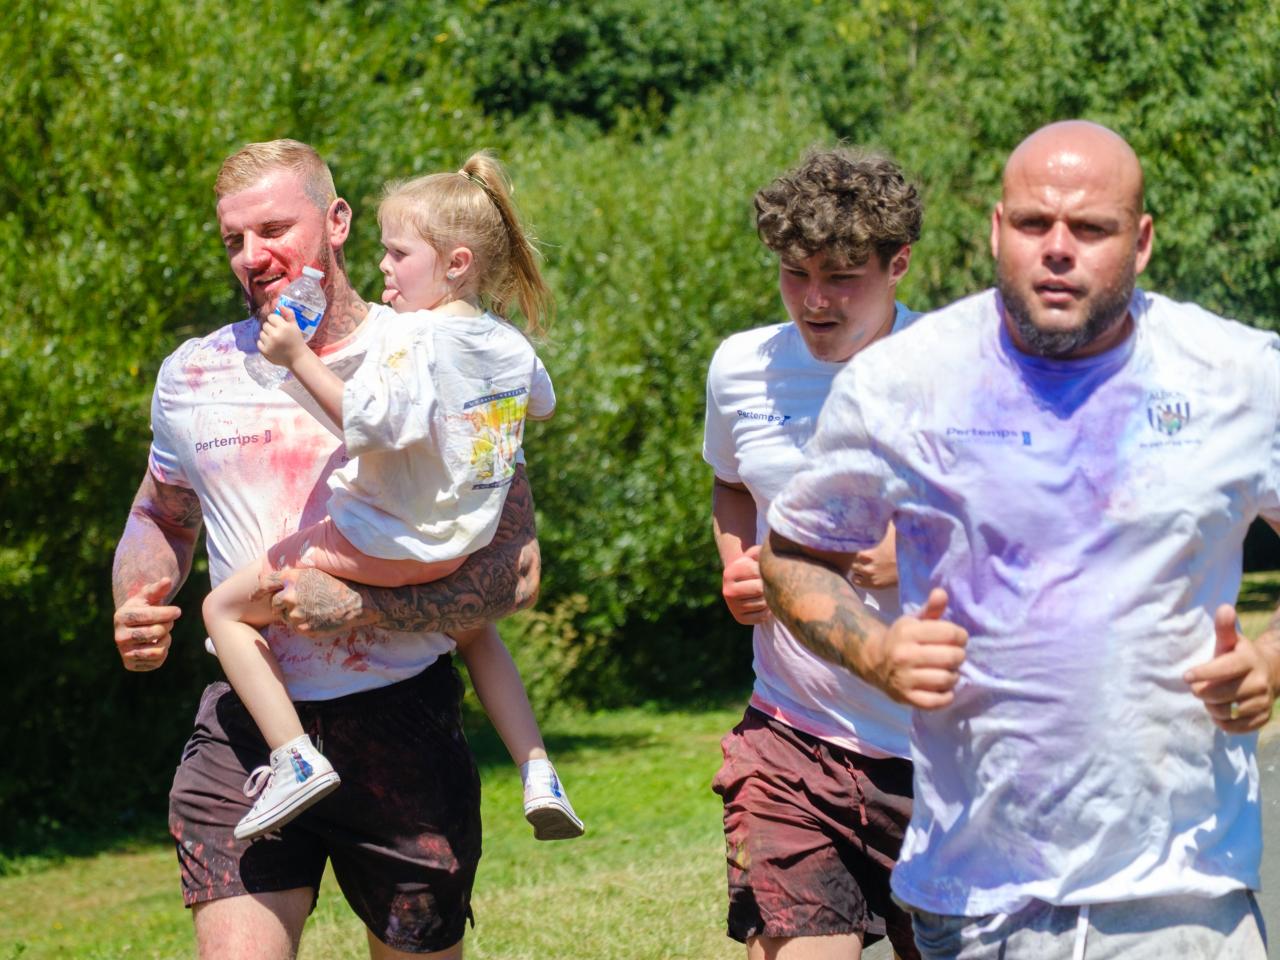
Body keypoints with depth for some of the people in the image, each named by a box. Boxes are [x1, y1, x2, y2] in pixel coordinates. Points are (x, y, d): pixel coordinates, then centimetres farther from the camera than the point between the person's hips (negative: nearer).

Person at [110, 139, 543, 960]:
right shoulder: (195, 376, 6)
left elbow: (517, 571, -8)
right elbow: (162, 517, 25)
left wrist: (362, 610, -22)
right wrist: (138, 605, 2)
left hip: (400, 726, -2)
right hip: (246, 732, 2)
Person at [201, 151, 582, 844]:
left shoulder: (414, 337, -21)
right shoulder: (511, 346, 4)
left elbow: (369, 422, -32)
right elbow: (540, 402, 25)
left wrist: (298, 359, -31)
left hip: (380, 542, -8)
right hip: (460, 547, 8)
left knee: (226, 608, 3)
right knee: (473, 630, 38)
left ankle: (294, 757, -8)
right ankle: (538, 774, 26)